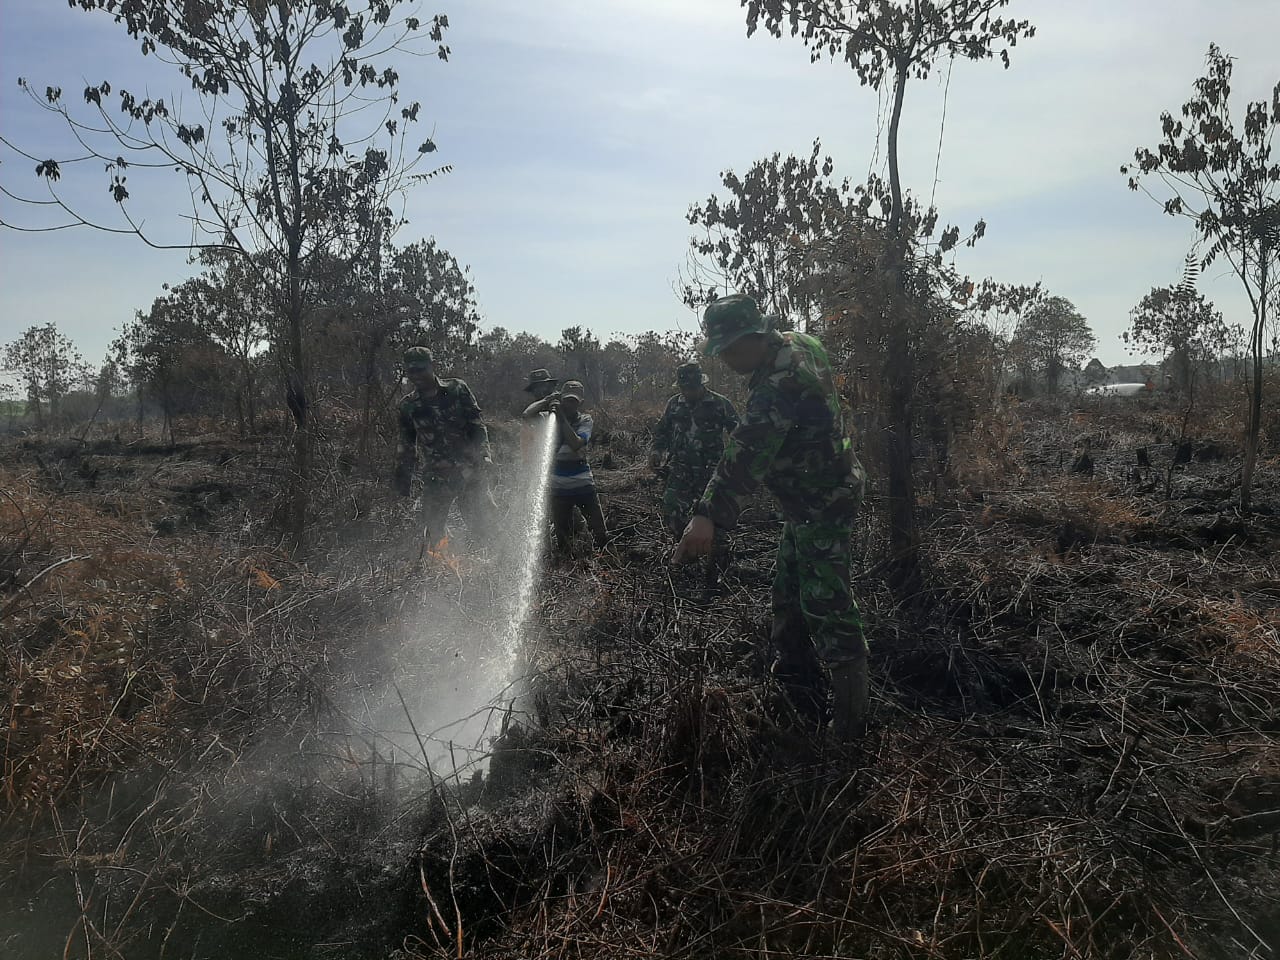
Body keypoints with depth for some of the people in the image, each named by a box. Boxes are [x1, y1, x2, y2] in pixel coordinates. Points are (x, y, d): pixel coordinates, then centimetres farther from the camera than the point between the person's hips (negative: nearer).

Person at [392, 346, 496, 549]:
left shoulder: (456, 389, 4)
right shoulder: (408, 406, 10)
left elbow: (476, 423, 1)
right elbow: (406, 446, 17)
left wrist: (483, 454, -12)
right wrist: (403, 477, 14)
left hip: (470, 470, -2)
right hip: (436, 476, 2)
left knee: (482, 524, -3)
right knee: (432, 529, -3)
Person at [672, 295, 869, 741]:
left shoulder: (780, 385, -30)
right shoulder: (798, 344, 1)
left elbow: (746, 454, -41)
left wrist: (709, 516, -47)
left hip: (822, 504, -11)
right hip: (805, 501, 11)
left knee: (826, 607, -8)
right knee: (788, 593, 20)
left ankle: (849, 718, 2)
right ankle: (795, 684, 36)